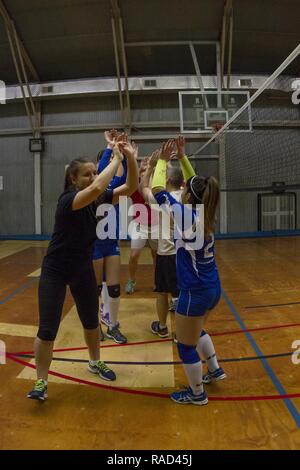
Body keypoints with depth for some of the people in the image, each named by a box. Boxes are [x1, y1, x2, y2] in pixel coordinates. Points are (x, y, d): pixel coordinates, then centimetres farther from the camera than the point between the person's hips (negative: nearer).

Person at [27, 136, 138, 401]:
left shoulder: (99, 199, -5)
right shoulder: (68, 199, -25)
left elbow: (131, 187, -10)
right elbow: (97, 188, -45)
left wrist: (130, 158, -24)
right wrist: (116, 158, -33)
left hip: (83, 269, 6)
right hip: (55, 271, -6)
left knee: (91, 322, 18)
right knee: (47, 330, -2)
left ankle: (95, 363, 42)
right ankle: (41, 382, 19)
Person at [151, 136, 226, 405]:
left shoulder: (186, 214, -19)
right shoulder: (204, 212, -1)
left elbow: (157, 190, -10)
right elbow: (195, 184, 15)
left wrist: (163, 161, 2)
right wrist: (183, 156, 14)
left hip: (195, 292, -8)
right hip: (212, 288, 8)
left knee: (186, 346, 12)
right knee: (196, 331, 32)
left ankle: (197, 394, 29)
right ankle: (215, 370, 44)